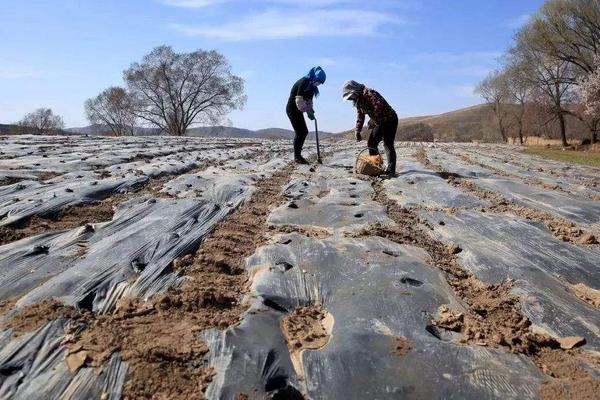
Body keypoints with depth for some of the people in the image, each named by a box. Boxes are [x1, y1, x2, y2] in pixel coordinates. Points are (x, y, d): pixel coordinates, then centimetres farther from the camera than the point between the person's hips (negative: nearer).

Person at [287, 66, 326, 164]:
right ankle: (297, 157, -3)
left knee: (304, 132, 8)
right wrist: (308, 112, -22)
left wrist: (310, 111, -6)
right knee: (300, 132, -10)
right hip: (292, 109, -9)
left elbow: (309, 100, 10)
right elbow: (299, 101, -26)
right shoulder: (303, 82, -19)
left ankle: (298, 155, 13)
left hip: (297, 110, 9)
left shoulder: (311, 86, 9)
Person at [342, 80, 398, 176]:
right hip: (380, 122, 10)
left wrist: (372, 121, -29)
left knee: (388, 144, -16)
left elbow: (379, 106, -33)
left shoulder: (368, 93, -21)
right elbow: (360, 116, 14)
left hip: (389, 119, -10)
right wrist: (357, 131, 5)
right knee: (371, 143, 5)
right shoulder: (358, 100, 9)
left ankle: (391, 170, -18)